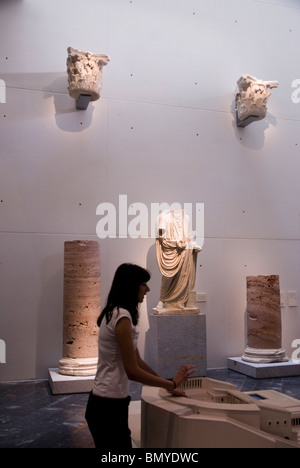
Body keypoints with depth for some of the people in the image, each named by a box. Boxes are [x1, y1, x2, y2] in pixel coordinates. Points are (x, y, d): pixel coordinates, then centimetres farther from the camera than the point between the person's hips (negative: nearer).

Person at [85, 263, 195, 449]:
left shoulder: (115, 313, 10)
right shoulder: (122, 317, -20)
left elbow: (138, 362, 15)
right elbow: (133, 372, -20)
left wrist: (168, 385, 17)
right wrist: (171, 383, -8)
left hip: (104, 404, 9)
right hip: (109, 407, -9)